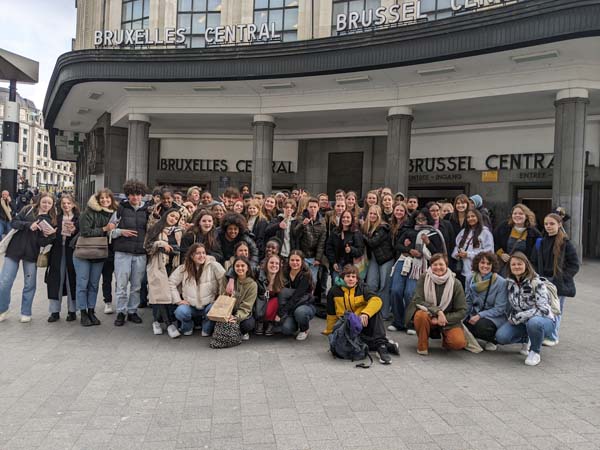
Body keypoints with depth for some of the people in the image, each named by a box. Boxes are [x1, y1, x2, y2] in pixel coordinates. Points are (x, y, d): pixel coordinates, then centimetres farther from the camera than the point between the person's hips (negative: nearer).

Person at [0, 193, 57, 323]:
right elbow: (13, 222, -5)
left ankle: (26, 313, 21)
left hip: (32, 253, 1)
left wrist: (48, 235, -22)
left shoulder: (50, 220, 3)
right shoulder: (28, 210, 4)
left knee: (30, 285, 6)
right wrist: (29, 225, -18)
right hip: (15, 249, 0)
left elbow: (42, 243, -1)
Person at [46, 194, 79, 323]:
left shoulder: (78, 218, 1)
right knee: (55, 280, 2)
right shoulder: (57, 218, 9)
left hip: (72, 252, -2)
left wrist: (74, 230, -21)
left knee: (72, 280, 2)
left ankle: (72, 311, 14)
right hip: (58, 252, 2)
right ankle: (54, 311, 12)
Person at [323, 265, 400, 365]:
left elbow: (376, 300, -21)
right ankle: (387, 344, -30)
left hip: (363, 323, 1)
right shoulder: (334, 291, 3)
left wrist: (365, 313, -38)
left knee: (375, 309, -28)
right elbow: (331, 314, 13)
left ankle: (381, 346, -35)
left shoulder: (362, 288, 0)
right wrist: (329, 332, 20)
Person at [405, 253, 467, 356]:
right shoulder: (424, 278, -8)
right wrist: (437, 311, -26)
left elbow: (462, 311, -6)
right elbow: (418, 301, -14)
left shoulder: (455, 284, -8)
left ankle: (446, 340, 12)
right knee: (421, 315, -35)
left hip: (448, 319, 0)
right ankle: (422, 345, -8)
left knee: (459, 342, -27)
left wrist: (444, 319, -19)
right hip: (429, 315, 0)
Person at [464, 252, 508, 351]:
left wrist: (480, 316, -22)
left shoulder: (501, 282, -11)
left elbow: (499, 308, -13)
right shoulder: (471, 280, 4)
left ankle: (492, 340, -1)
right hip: (475, 314, 4)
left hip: (494, 318, -4)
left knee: (481, 325, -36)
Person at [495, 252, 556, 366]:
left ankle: (535, 352, -11)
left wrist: (517, 317, -22)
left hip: (544, 321, -5)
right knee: (501, 336, -19)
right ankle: (525, 340, 14)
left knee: (533, 322, -41)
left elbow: (543, 309, -24)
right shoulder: (510, 283, -1)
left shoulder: (536, 283, -18)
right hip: (521, 322, 5)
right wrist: (512, 318, -3)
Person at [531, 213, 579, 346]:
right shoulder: (540, 242, 8)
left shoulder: (566, 243, -5)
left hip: (559, 284, -3)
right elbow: (534, 262, 14)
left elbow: (574, 265, -5)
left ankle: (552, 337, 16)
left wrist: (561, 278, -12)